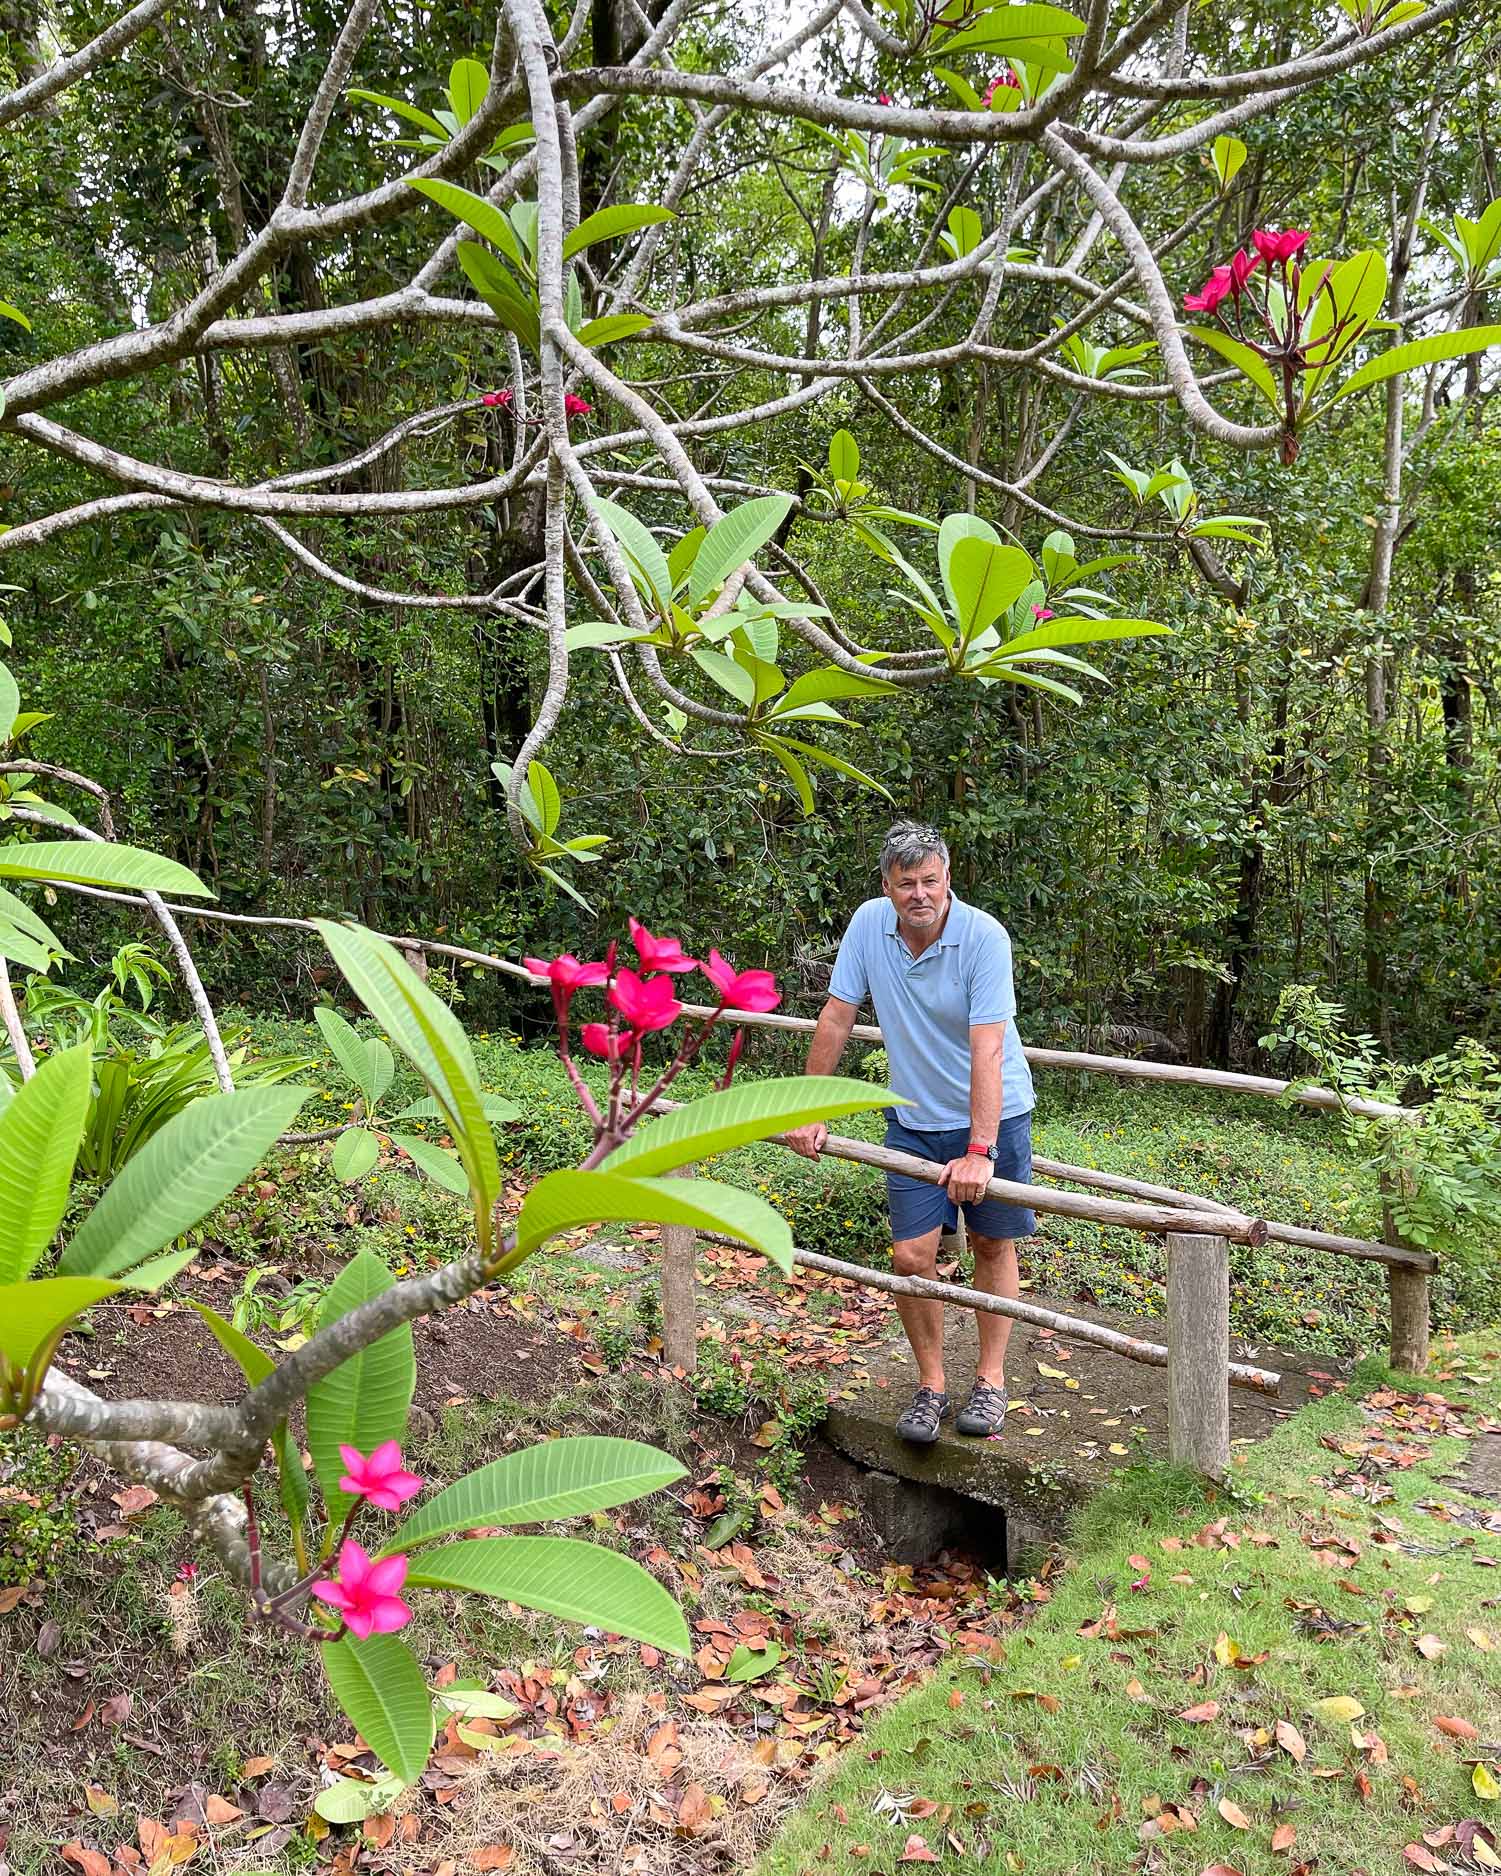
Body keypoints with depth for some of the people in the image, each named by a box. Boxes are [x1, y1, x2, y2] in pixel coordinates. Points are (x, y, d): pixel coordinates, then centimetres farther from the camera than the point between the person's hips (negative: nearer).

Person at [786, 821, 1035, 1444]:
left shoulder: (984, 937, -23)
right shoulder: (869, 923, -12)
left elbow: (987, 1048, -28)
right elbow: (837, 1017, -5)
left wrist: (979, 1150, -34)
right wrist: (809, 1113, -5)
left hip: (993, 1113, -2)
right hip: (913, 1118, 3)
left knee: (993, 1246, 10)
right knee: (911, 1256, -2)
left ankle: (990, 1380, 26)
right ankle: (931, 1385, 16)